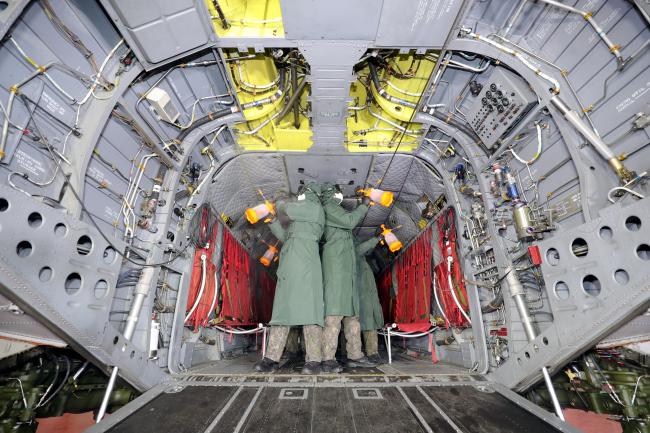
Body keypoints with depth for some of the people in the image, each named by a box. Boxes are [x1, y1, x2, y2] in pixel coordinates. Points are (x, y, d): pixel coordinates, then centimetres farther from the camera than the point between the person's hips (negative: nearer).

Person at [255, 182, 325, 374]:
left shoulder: (315, 208, 8)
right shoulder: (299, 220, 34)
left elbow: (289, 209, -1)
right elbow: (284, 236, 33)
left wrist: (280, 205, 21)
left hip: (305, 261, -9)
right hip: (289, 263, 9)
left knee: (308, 306, -15)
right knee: (282, 307, 0)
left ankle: (313, 360, -15)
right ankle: (272, 358, 0)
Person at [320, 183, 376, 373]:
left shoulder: (336, 210, 29)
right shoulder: (328, 207, -1)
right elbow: (350, 221, -11)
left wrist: (362, 207, 30)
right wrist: (364, 205, 1)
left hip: (346, 265, 10)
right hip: (336, 261, -10)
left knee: (352, 310, 7)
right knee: (335, 311, -15)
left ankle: (354, 355, 12)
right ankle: (328, 360, -14)